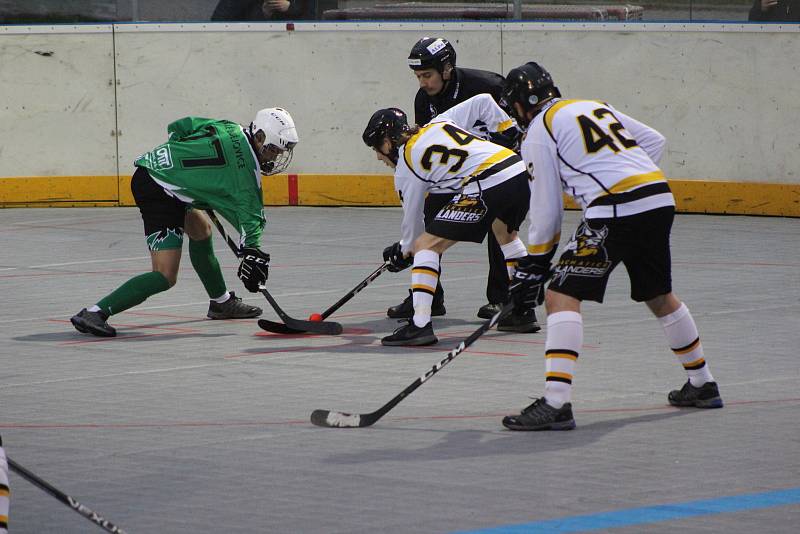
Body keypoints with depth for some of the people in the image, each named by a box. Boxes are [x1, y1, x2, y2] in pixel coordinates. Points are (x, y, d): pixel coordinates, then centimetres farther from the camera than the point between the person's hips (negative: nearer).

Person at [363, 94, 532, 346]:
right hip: (519, 170, 8)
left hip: (487, 187, -8)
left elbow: (412, 219, 15)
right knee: (505, 232, 37)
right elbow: (482, 102, 23)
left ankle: (420, 324, -12)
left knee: (426, 244, -2)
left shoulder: (405, 167, 7)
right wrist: (508, 129, 33)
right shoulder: (439, 123, 24)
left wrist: (404, 251, 32)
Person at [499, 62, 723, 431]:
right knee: (660, 296, 27)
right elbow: (654, 141, 26)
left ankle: (556, 403, -19)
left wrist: (535, 264, 13)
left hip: (616, 212, -8)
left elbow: (546, 209, 4)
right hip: (660, 201, 8)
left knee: (561, 296, -6)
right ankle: (702, 386, 40)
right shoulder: (596, 107, 25)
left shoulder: (538, 132, 5)